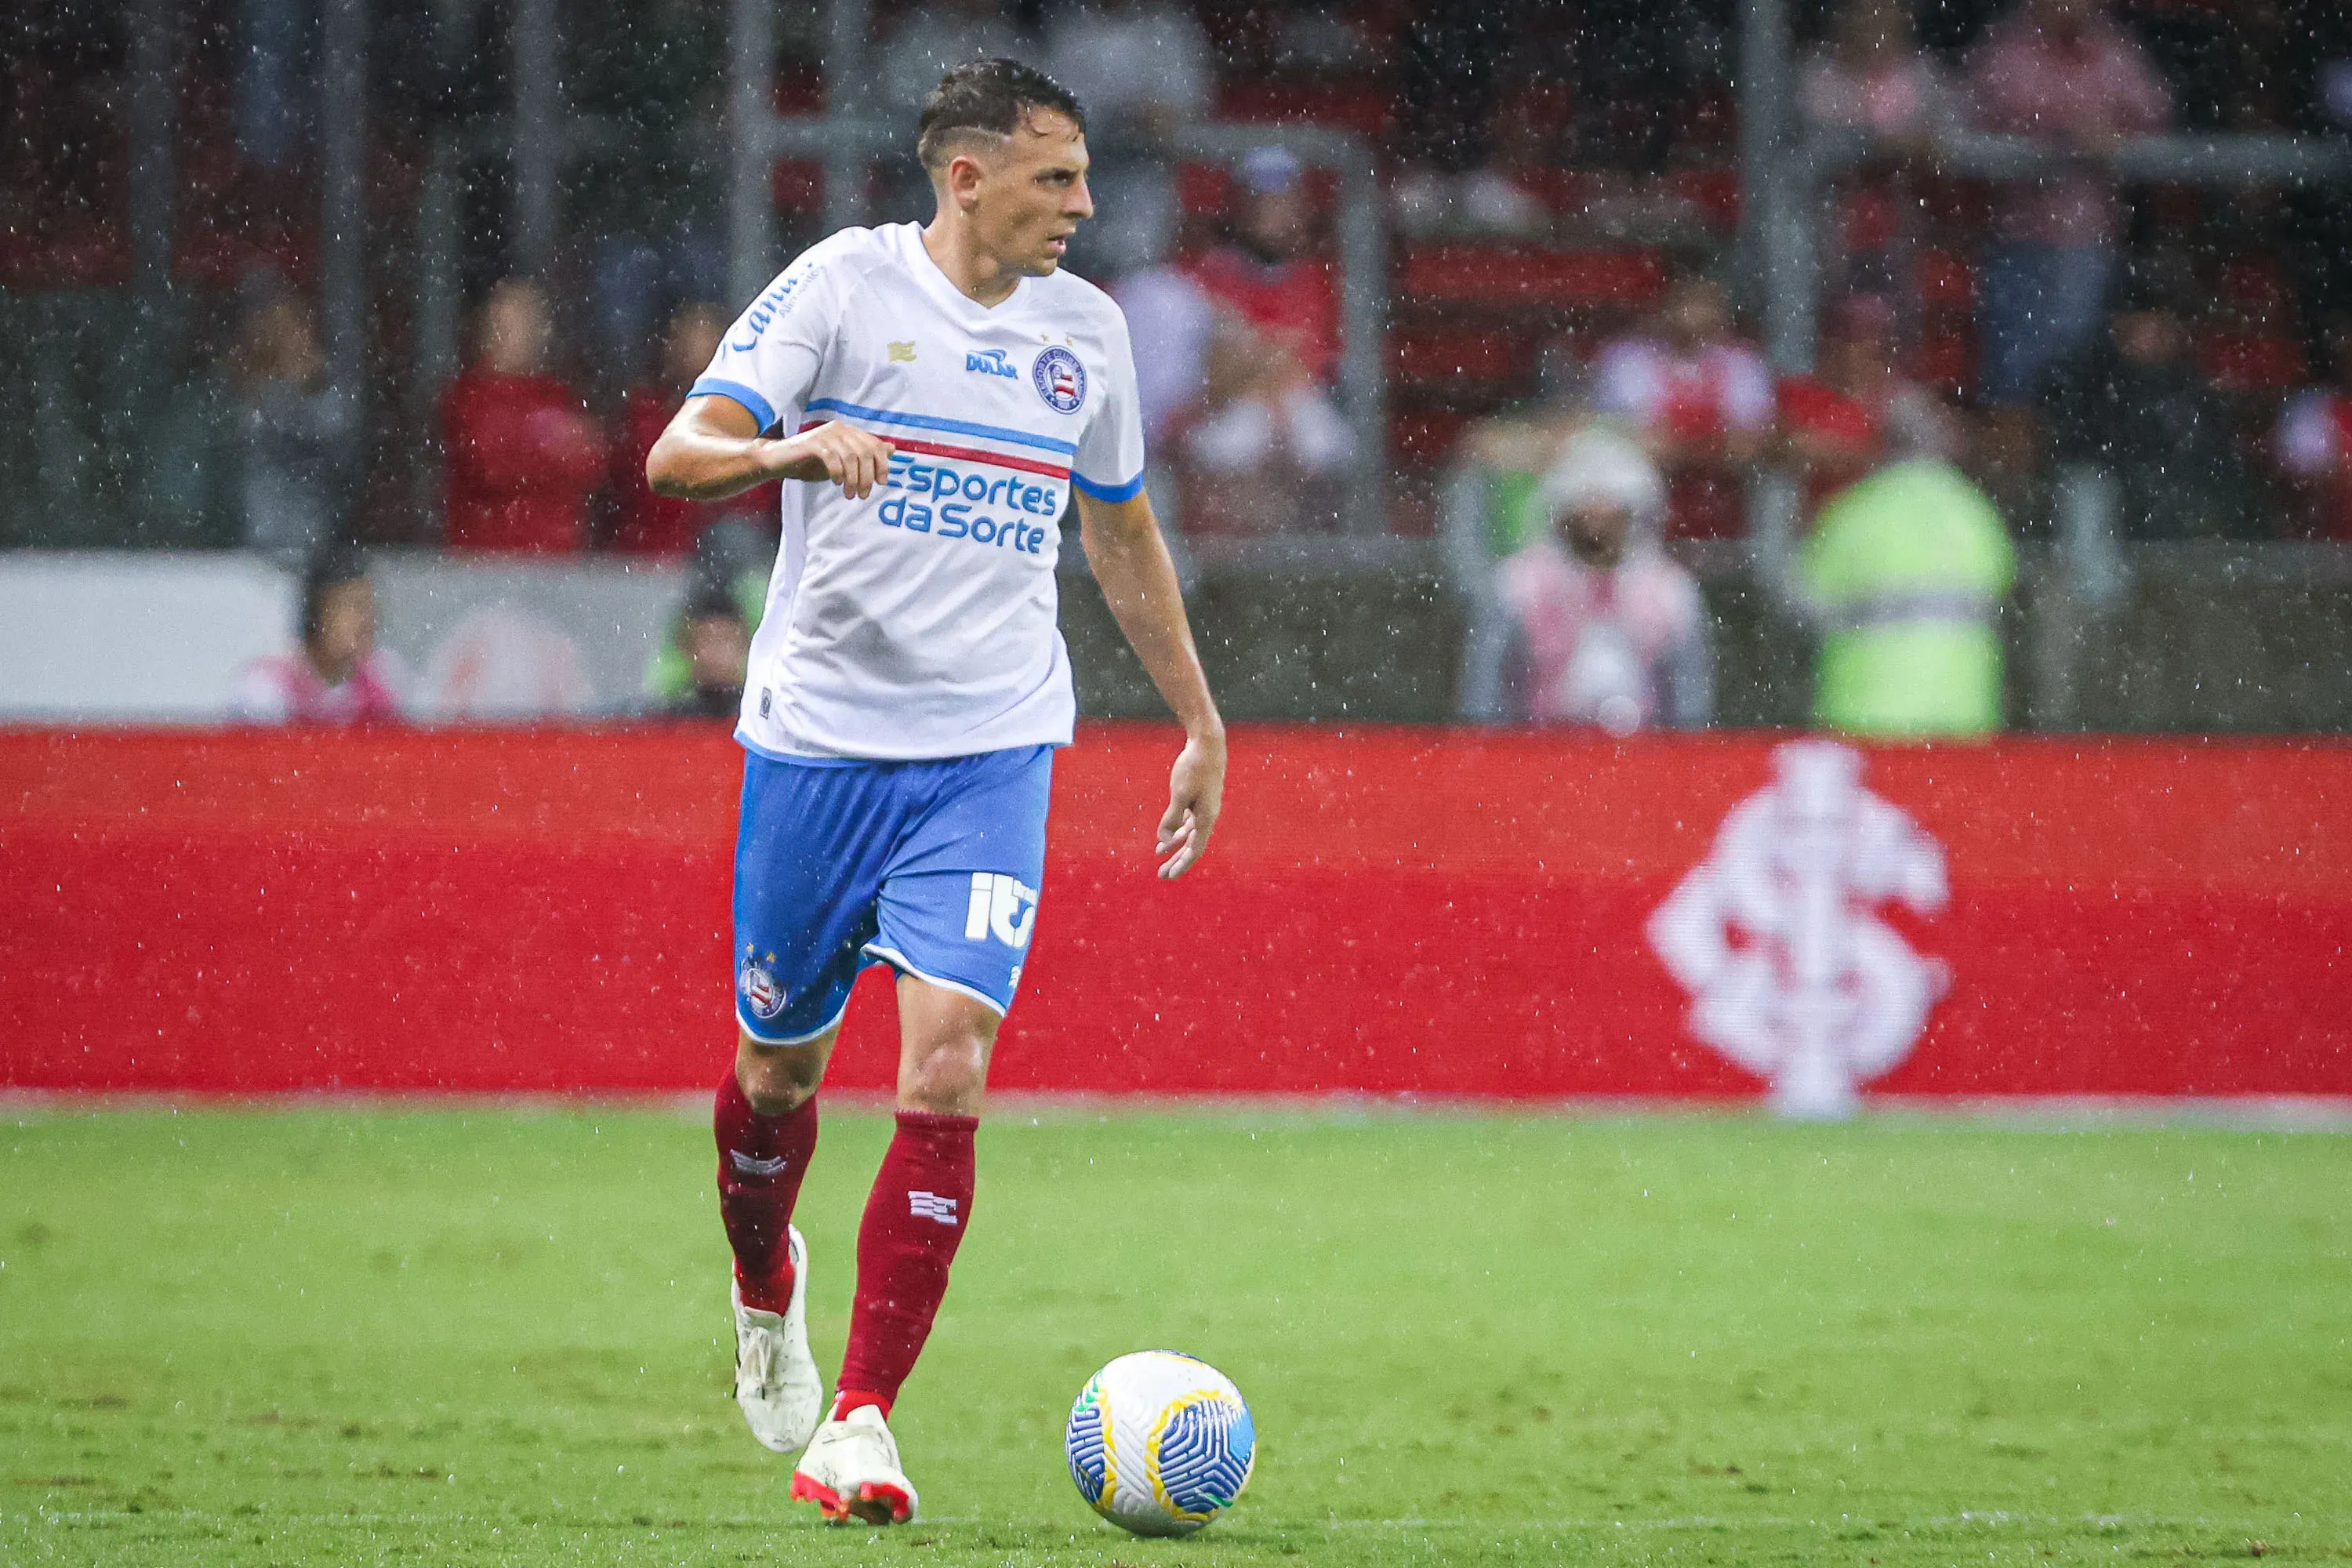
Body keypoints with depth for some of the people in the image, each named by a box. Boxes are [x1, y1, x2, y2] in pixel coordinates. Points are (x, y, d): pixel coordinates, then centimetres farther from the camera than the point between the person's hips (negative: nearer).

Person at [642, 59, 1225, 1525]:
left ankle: (861, 1420, -10)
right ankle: (767, 1289, 43)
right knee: (781, 1062, 10)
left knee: (945, 1073, -14)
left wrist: (1202, 726, 24)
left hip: (992, 753, 2)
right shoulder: (844, 284, -6)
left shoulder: (1085, 330, 7)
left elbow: (1123, 534, 22)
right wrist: (797, 448, -35)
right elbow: (678, 454, -14)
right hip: (818, 736, -2)